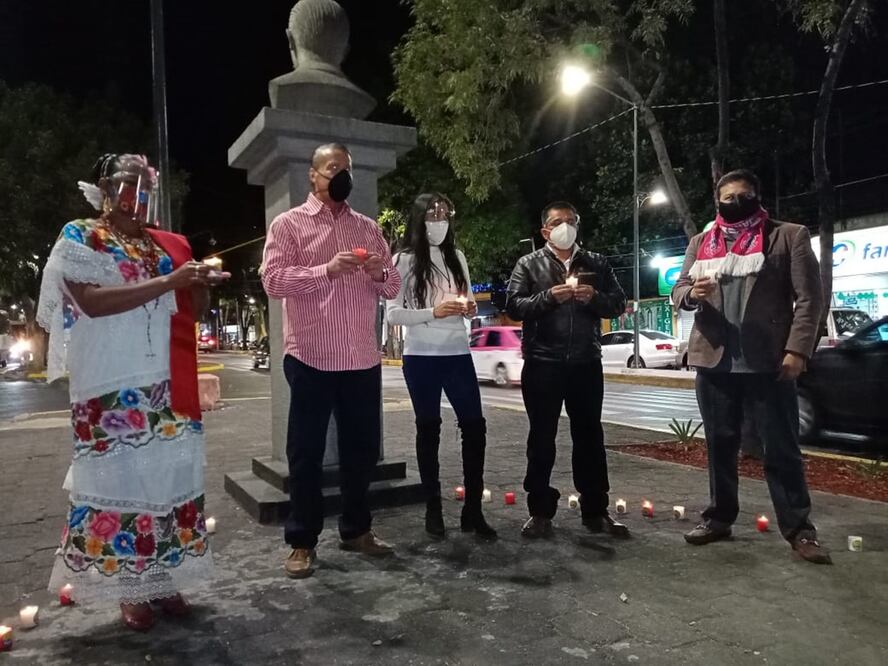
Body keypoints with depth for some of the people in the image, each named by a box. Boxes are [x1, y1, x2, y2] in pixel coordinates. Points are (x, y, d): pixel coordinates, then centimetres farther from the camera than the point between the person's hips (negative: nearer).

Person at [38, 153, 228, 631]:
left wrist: (200, 284, -3)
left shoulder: (169, 245, 16)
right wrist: (167, 281, -20)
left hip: (170, 383, 5)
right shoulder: (79, 237, 1)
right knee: (120, 475, -1)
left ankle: (162, 578, 18)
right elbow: (92, 302, -15)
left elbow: (192, 311, 19)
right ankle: (128, 588, 12)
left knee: (169, 474, 6)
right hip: (114, 386, -5)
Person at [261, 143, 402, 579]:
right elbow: (273, 280, -10)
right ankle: (301, 541, 17)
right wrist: (327, 270, -21)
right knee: (306, 453, 5)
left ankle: (356, 529, 28)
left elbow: (392, 288, 14)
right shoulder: (288, 224, 3)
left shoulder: (368, 227, 15)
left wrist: (380, 272, -9)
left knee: (362, 449, 12)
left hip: (363, 359, 4)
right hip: (310, 359, -4)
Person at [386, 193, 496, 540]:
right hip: (421, 357, -3)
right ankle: (433, 509, 19)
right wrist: (433, 312, -20)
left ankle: (472, 510, 12)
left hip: (458, 353, 4)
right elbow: (393, 314, -8)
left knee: (474, 425, 0)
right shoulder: (404, 260, -3)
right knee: (428, 430, 7)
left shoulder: (457, 257, 10)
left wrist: (470, 308, -7)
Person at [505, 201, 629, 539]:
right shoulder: (528, 264, 5)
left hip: (586, 362, 2)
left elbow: (618, 304, 8)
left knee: (590, 437, 9)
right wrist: (549, 296, -17)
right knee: (541, 440, 6)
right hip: (542, 364, -2)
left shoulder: (596, 263, 12)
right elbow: (513, 306, -5)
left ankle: (595, 511, 19)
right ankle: (541, 511, 16)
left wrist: (594, 297, -11)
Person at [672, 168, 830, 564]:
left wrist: (798, 349, -13)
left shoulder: (789, 236, 3)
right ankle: (719, 518, 24)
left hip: (768, 360, -4)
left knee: (781, 448, 1)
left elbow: (809, 297, -3)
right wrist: (692, 292, -10)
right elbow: (678, 290, 14)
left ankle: (799, 528, 12)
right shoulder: (701, 243, 15)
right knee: (720, 444, 12)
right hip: (714, 360, 4)